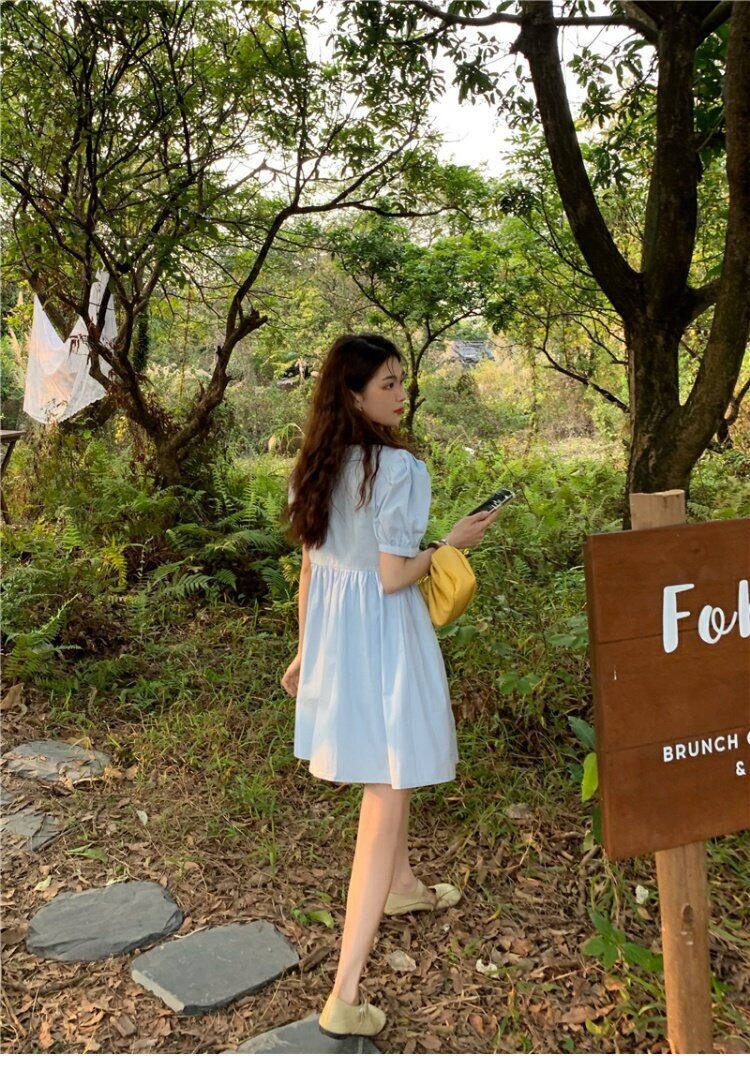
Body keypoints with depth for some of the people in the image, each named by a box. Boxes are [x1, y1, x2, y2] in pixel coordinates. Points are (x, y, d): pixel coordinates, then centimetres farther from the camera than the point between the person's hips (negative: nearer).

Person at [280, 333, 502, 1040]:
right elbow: (394, 577, -19)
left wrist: (304, 649, 16)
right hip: (383, 636, -8)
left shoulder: (316, 466, 4)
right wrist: (455, 542, -3)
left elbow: (309, 568, 8)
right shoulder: (399, 467, -19)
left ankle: (401, 886, 53)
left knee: (384, 771, 28)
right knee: (387, 796, -1)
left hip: (330, 632, 8)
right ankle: (344, 996, 4)